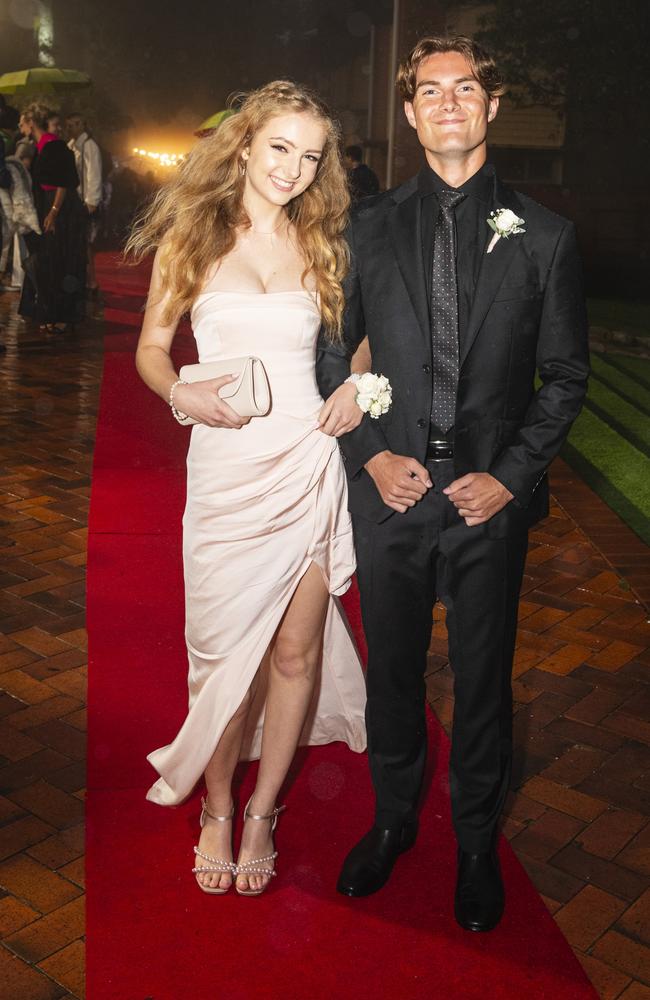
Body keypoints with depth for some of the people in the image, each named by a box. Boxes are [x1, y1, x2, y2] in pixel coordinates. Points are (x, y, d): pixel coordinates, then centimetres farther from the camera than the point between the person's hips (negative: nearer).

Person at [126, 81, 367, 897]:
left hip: (306, 462, 2)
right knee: (223, 649, 4)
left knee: (296, 649, 6)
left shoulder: (319, 245, 10)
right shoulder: (192, 236, 5)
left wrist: (358, 384, -3)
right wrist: (181, 392, -13)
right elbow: (151, 347, 8)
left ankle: (262, 813, 27)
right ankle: (216, 810, 28)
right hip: (224, 466, -1)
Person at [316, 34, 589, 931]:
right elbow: (330, 356, 7)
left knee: (484, 679, 12)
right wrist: (370, 456, -5)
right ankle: (393, 820, 38)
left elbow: (566, 376, 2)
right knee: (392, 671, 15)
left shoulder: (542, 236, 1)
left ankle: (478, 841, 34)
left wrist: (509, 475, -7)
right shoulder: (369, 229, 5)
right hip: (390, 491, 1)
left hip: (491, 497, -1)